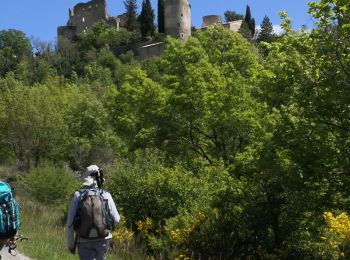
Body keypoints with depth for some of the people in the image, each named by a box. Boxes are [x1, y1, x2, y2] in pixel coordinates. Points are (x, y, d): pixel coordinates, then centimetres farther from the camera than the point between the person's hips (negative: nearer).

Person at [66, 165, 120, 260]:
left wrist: (70, 243, 4)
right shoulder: (106, 196, -8)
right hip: (103, 240, 1)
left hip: (84, 241, -1)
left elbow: (70, 222, -6)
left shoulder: (77, 195, -7)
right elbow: (116, 219, -3)